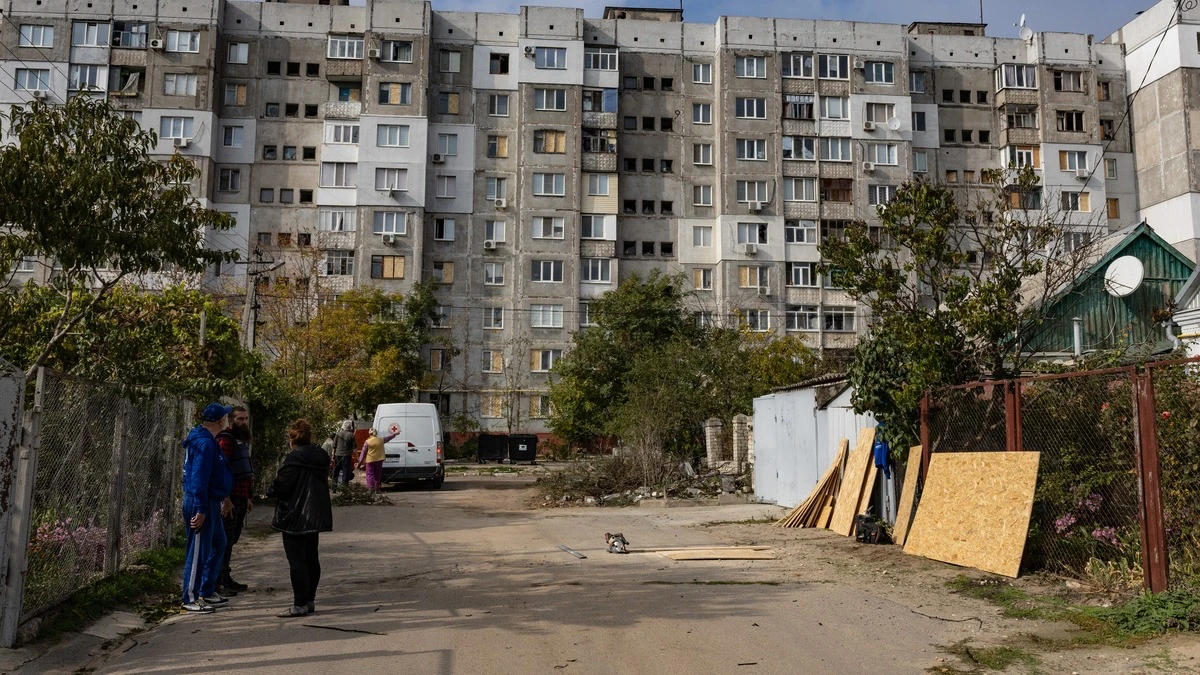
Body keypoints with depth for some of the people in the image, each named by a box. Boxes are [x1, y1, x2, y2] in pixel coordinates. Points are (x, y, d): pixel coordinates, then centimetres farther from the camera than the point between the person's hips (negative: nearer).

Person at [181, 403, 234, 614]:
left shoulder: (208, 440, 13)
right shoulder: (204, 443, -21)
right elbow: (199, 479, -25)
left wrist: (224, 498, 26)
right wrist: (200, 510, -25)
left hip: (211, 502, 11)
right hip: (201, 503, -11)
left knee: (218, 544, 19)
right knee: (199, 551, -2)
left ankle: (207, 592, 28)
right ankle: (191, 599, 7)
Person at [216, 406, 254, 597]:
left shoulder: (242, 440, 19)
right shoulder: (226, 440, -12)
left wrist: (249, 497, 23)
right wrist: (225, 498, -24)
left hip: (241, 498, 9)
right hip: (230, 498, -9)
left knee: (232, 538, 15)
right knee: (225, 539, -5)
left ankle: (226, 578, 23)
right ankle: (219, 582, 1)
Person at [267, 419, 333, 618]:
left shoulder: (295, 458, -18)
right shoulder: (320, 457, 9)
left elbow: (280, 485, -19)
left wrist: (270, 491, 4)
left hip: (295, 517, -9)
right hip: (316, 516, 9)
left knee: (296, 560, -3)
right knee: (311, 558, 14)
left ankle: (300, 604, -2)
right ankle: (310, 600, 21)